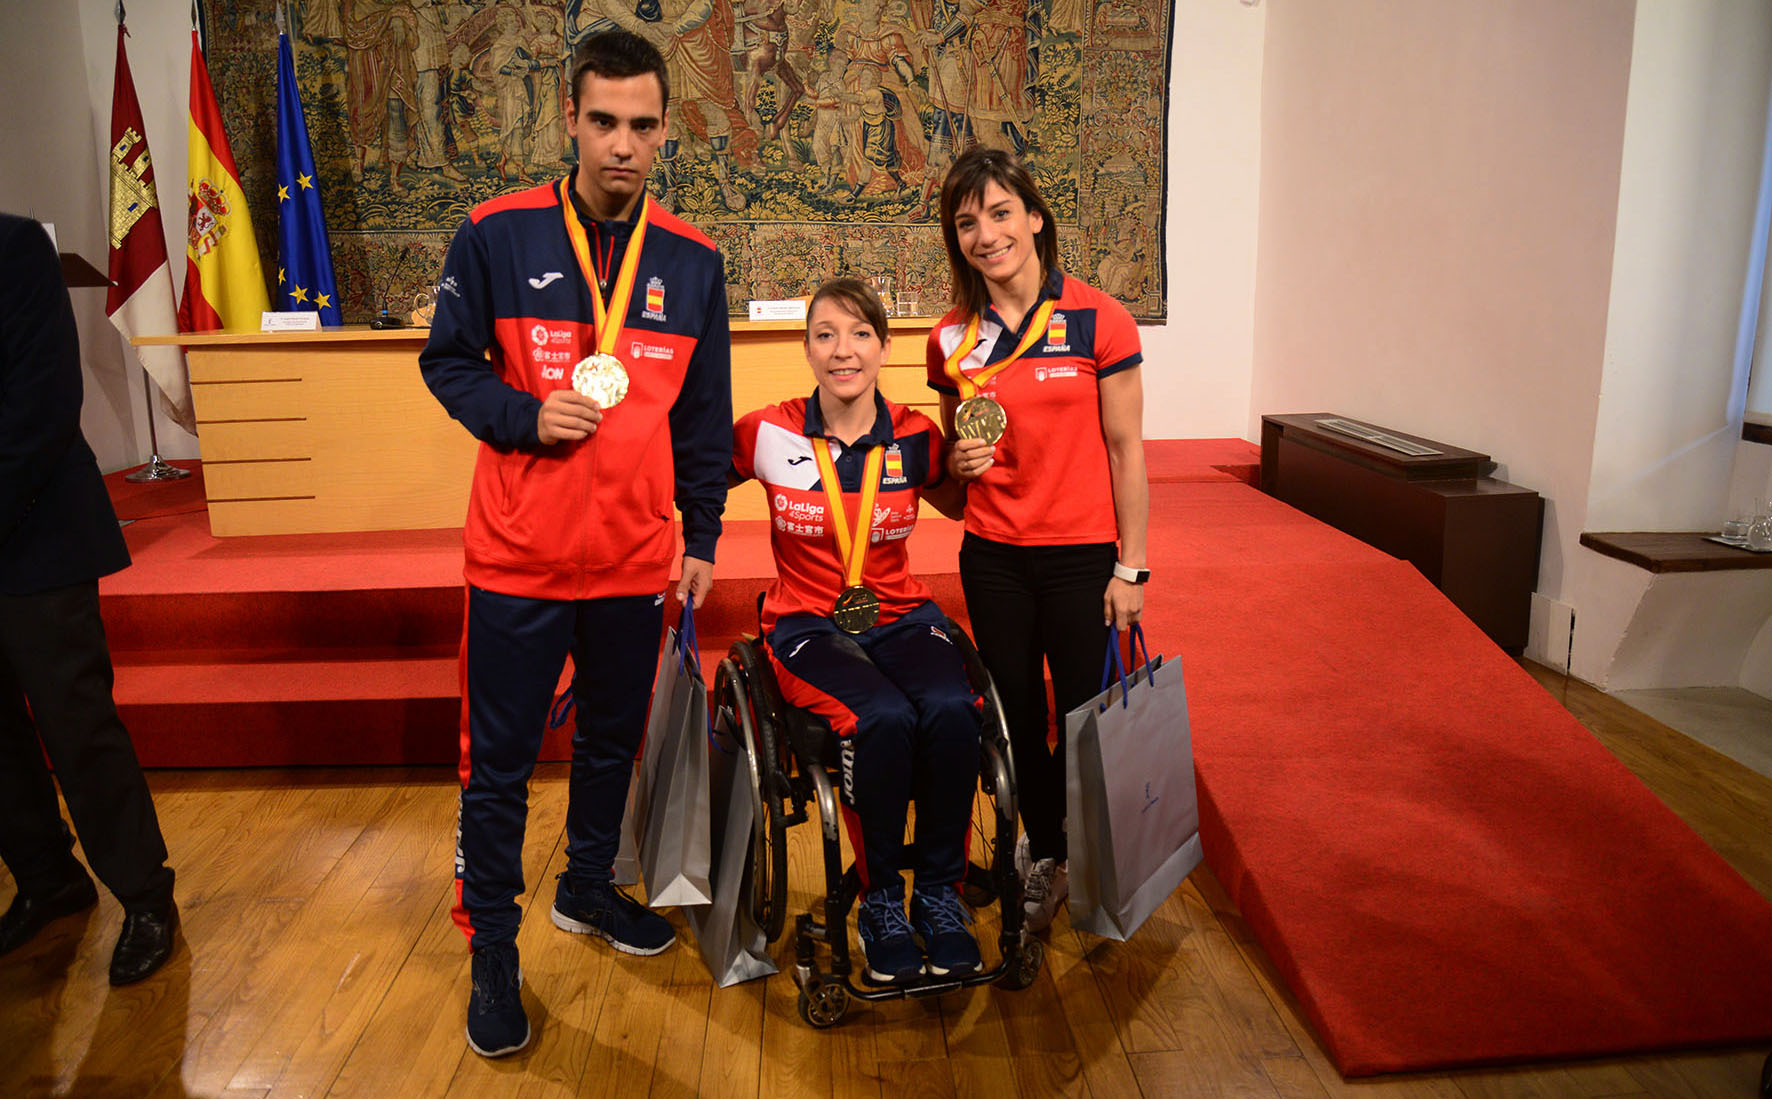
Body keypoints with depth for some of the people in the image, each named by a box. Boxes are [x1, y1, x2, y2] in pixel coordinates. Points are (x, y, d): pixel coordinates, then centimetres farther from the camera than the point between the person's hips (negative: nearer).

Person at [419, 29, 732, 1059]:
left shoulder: (694, 262, 3)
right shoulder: (497, 234, -5)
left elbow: (704, 415, 8)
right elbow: (447, 361, 3)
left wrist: (702, 536, 8)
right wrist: (523, 415, -16)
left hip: (635, 558, 3)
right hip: (518, 555, -3)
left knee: (613, 738, 18)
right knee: (499, 762, 6)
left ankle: (588, 886, 42)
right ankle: (493, 948, 24)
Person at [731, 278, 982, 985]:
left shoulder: (915, 439, 2)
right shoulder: (769, 435, -4)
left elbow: (963, 508, 19)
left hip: (901, 617, 2)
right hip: (808, 626, -2)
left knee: (951, 710, -30)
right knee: (884, 719, -32)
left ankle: (939, 891, -8)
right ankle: (880, 899, -10)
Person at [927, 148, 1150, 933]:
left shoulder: (1098, 321, -8)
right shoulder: (952, 338, 3)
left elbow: (1125, 450, -5)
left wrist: (1130, 567, -6)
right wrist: (957, 463, -8)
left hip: (1080, 556, -3)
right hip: (992, 558, 3)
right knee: (1017, 718, 13)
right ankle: (1041, 855, 34)